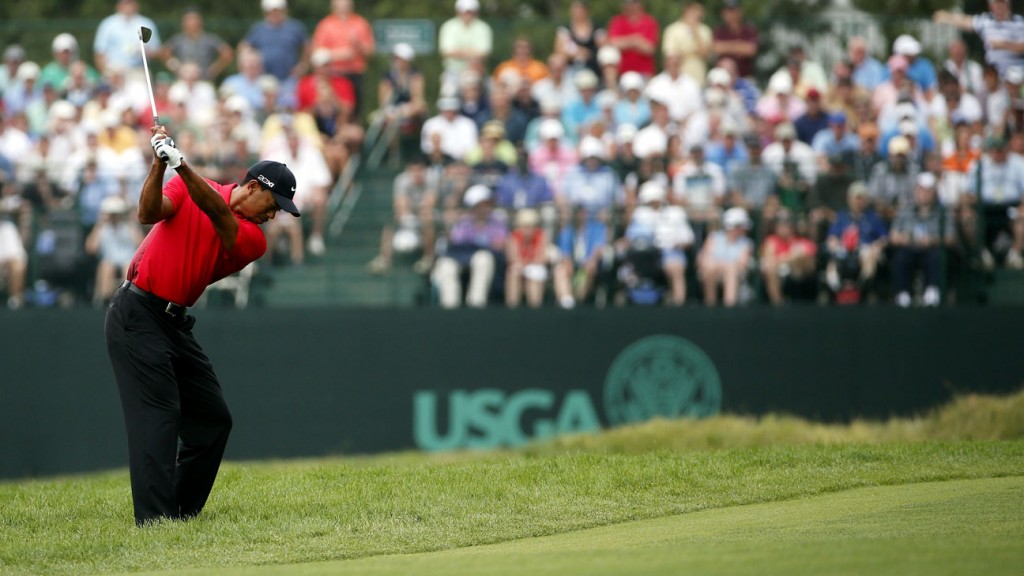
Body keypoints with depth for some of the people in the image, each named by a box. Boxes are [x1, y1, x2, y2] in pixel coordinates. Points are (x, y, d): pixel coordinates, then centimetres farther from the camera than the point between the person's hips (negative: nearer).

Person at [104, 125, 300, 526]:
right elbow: (149, 213, -17)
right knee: (159, 414, -16)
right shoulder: (187, 188, -1)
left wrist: (180, 164, -30)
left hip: (175, 323, 7)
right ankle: (154, 518, -20)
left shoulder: (253, 240, 2)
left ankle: (183, 513, 15)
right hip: (136, 315, -7)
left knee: (213, 418, 7)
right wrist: (160, 165, -32)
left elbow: (219, 213, -16)